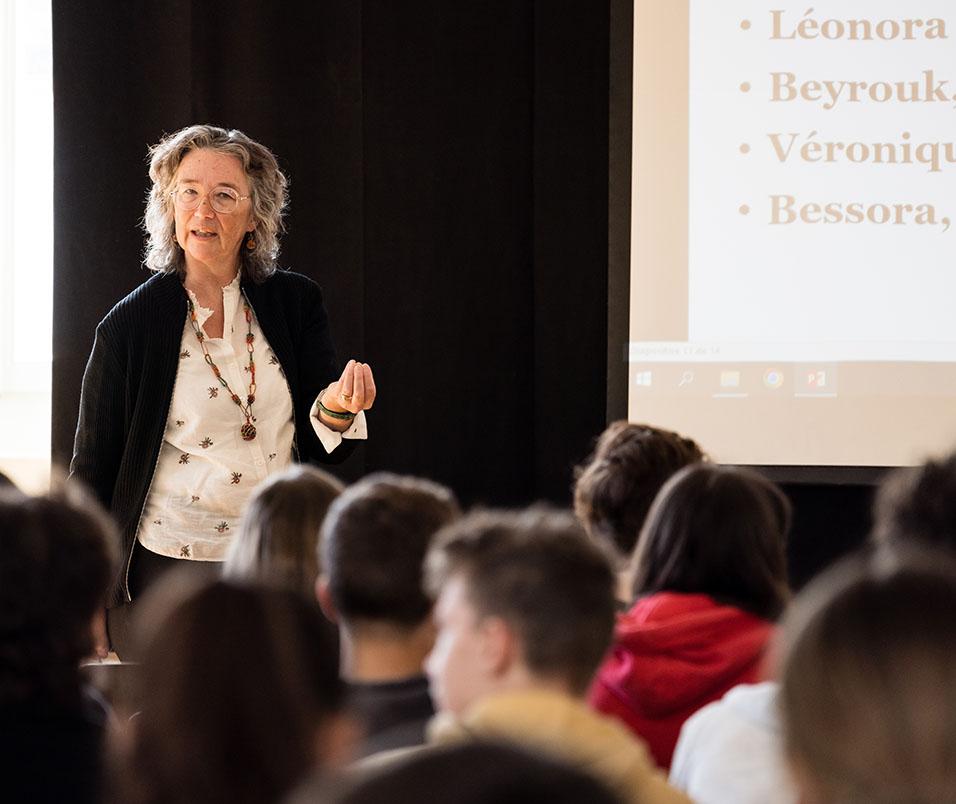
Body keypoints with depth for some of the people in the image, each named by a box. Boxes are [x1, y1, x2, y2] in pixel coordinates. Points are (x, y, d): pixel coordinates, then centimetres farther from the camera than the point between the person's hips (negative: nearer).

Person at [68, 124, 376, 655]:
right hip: (168, 567, -2)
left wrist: (335, 410, -16)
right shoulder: (128, 326, -4)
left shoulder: (297, 303, 3)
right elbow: (92, 471, 1)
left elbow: (318, 453, 6)